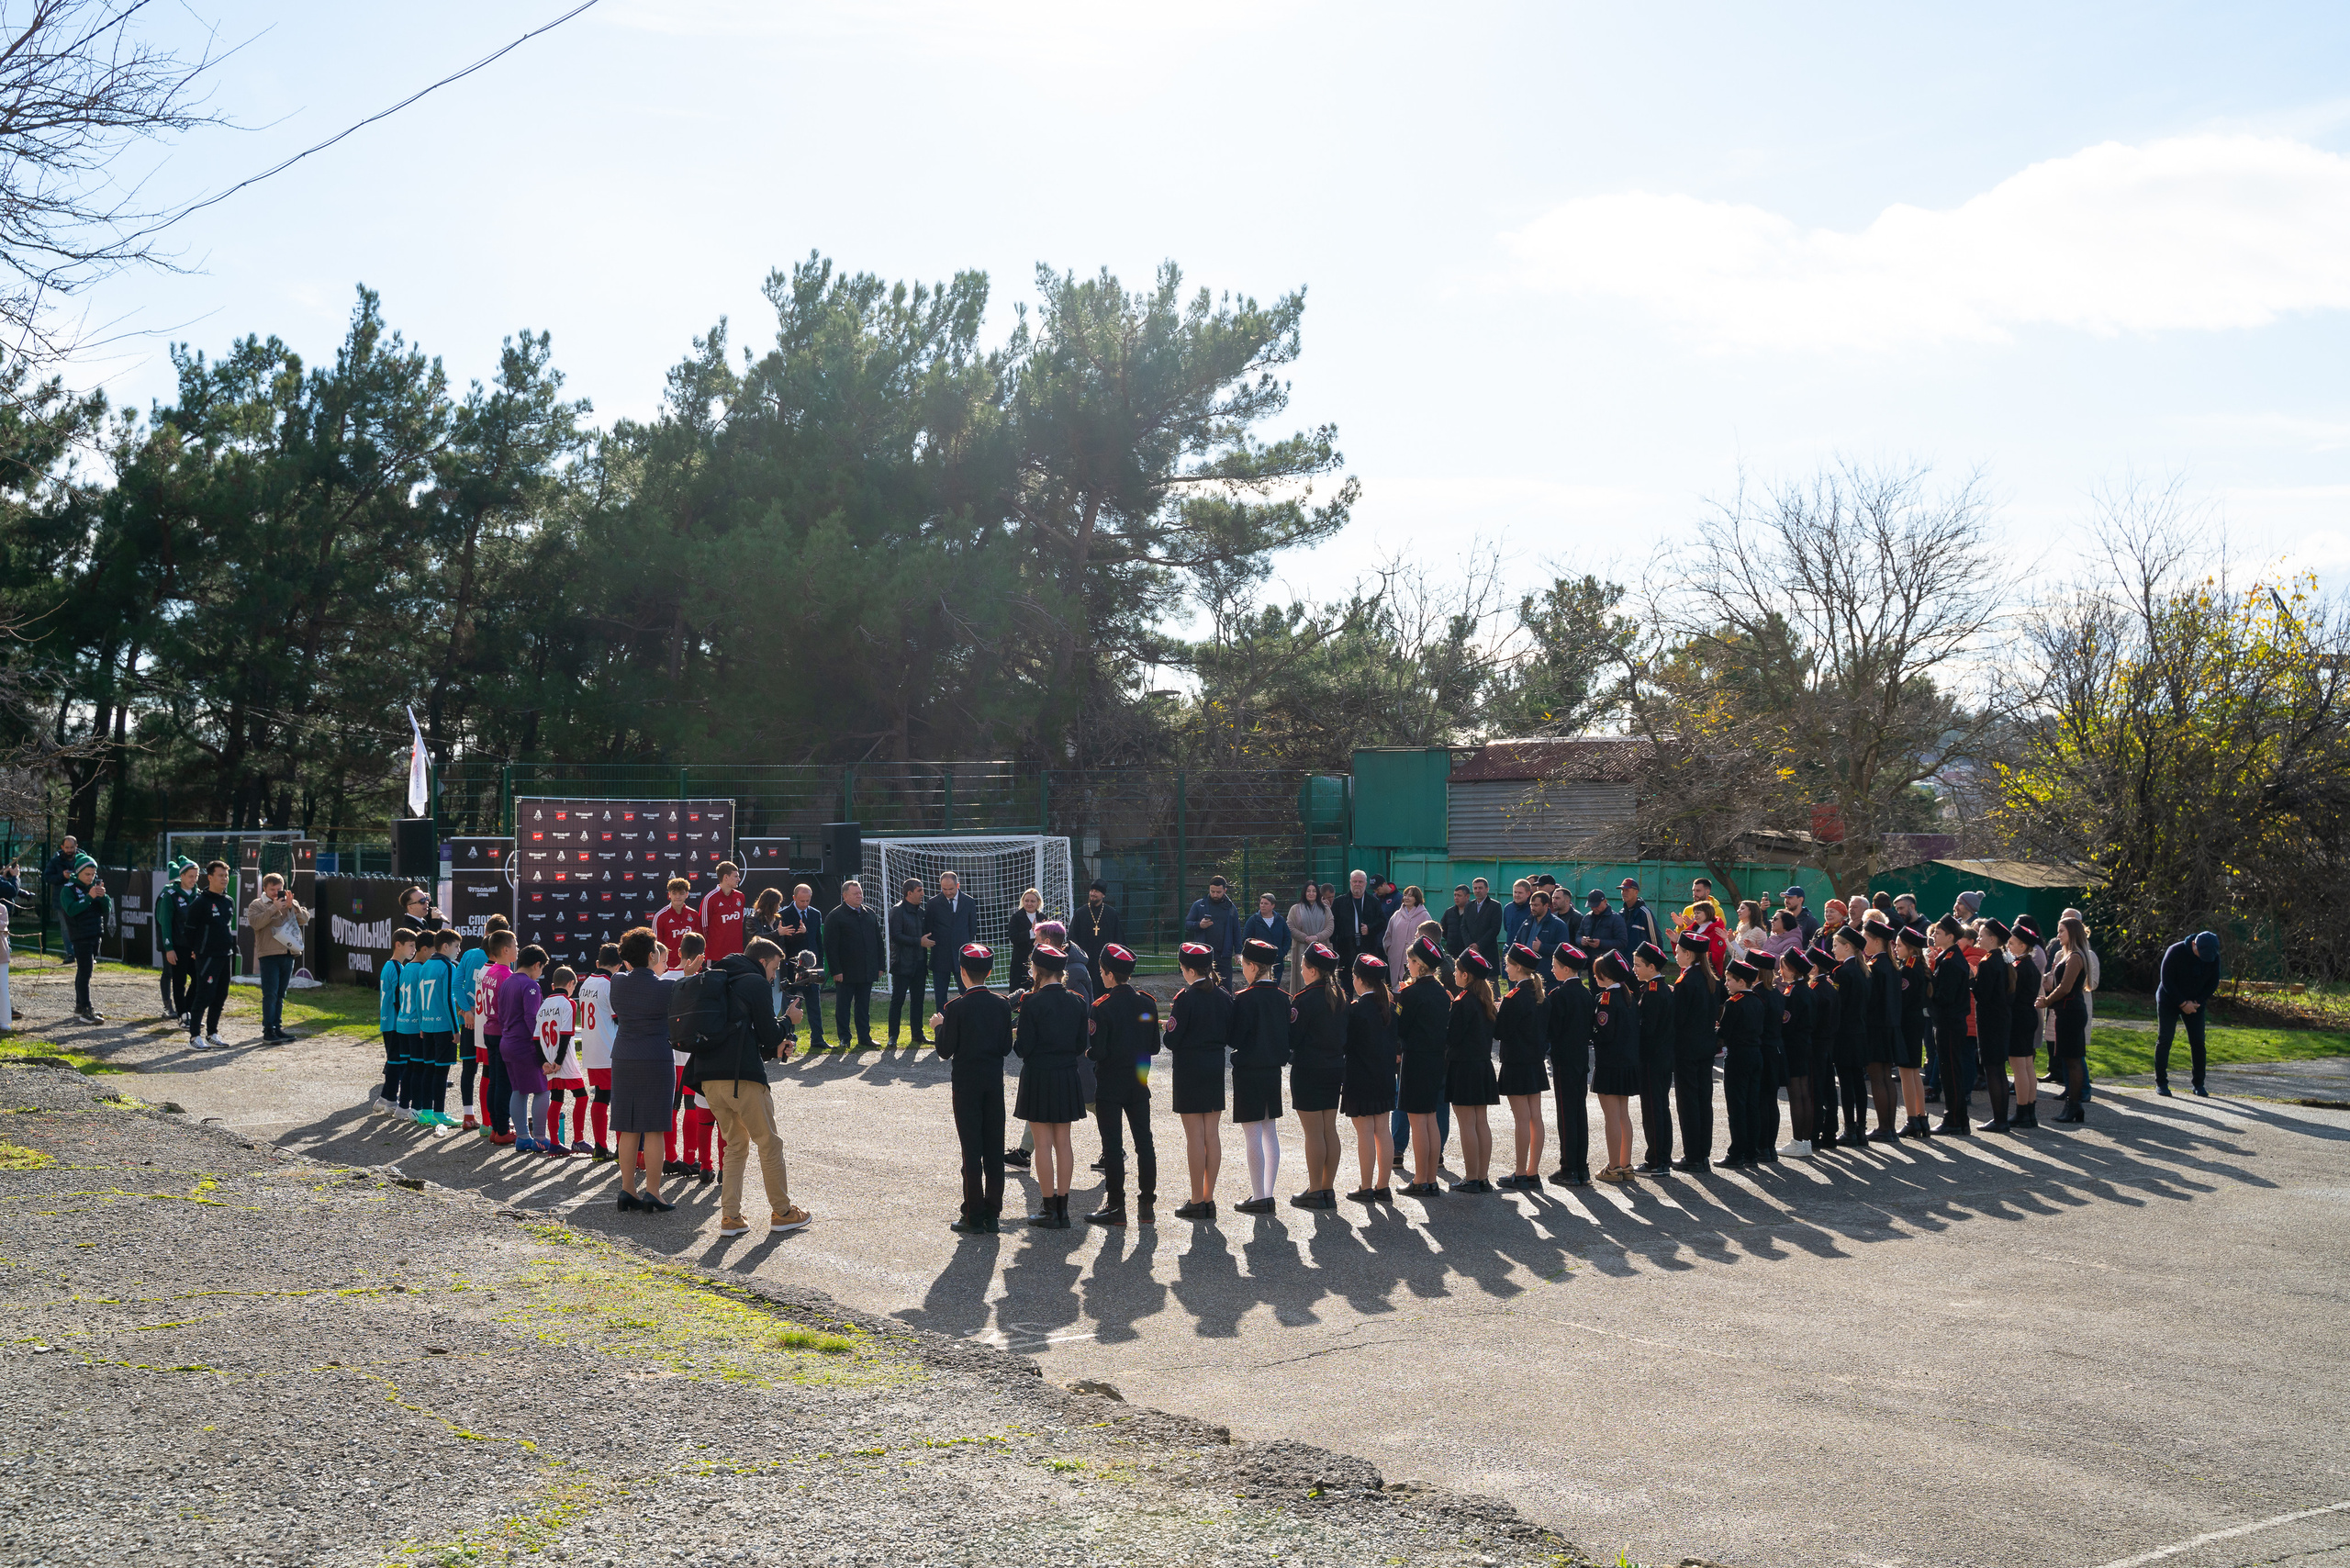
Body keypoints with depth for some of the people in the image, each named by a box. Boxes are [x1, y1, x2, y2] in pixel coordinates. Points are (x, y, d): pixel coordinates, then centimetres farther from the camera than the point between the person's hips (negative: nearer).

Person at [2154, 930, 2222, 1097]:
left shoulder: (2214, 957, -9)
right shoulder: (2175, 952, -22)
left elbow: (2213, 983, 1)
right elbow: (2166, 981, -18)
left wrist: (2198, 1002, -12)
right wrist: (2182, 1003, -20)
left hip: (2194, 1004, 3)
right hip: (2169, 1002, -3)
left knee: (2198, 1042, -2)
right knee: (2164, 1040, -5)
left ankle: (2198, 1084, 7)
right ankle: (2161, 1083, 1)